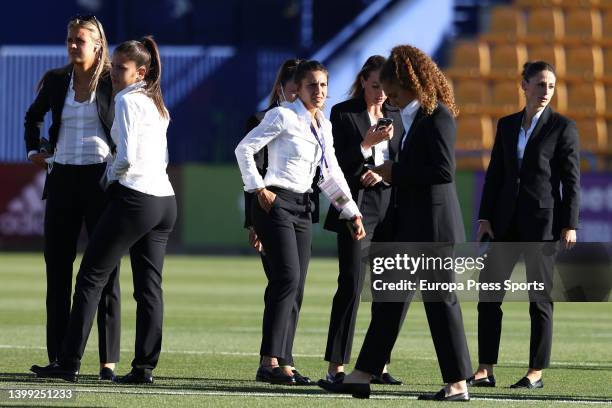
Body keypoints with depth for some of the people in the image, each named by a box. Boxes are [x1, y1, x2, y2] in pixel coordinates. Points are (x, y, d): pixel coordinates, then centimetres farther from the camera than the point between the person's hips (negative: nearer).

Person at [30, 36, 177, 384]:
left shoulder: (127, 101, -8)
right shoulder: (156, 104, 18)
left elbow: (127, 157, -16)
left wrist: (110, 176, 2)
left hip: (135, 198, -8)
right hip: (165, 200, 8)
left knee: (91, 277, -4)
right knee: (149, 286, 6)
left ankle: (70, 364, -7)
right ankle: (145, 367, 2)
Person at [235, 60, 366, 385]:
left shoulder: (324, 126, 16)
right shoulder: (283, 116, -7)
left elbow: (332, 173, 21)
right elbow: (244, 149, -9)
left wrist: (352, 212, 18)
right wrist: (258, 189, -12)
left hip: (302, 207, 8)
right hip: (276, 203, -8)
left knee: (295, 287, 3)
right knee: (288, 278, -19)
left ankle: (281, 362, 6)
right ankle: (269, 361, -21)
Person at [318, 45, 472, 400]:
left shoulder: (437, 116, -13)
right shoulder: (415, 118, 15)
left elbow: (444, 171, -21)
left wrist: (396, 173, -15)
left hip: (432, 223, -10)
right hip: (409, 224, 10)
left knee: (440, 300, -4)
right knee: (389, 298, 9)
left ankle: (458, 384, 2)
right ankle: (362, 376, 12)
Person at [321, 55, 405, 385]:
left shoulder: (395, 116, 13)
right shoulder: (343, 113, -1)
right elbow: (335, 164, -7)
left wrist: (383, 173, -7)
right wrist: (367, 144, -19)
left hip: (389, 207, 5)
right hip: (355, 206, -5)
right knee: (351, 285, -11)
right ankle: (337, 365, -9)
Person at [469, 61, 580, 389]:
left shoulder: (563, 127, -1)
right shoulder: (507, 125, 12)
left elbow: (572, 180, -4)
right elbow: (495, 174, 13)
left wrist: (570, 225, -10)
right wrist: (485, 217, 5)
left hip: (542, 220, -5)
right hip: (507, 220, 5)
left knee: (540, 298, -1)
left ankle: (536, 372, 6)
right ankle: (485, 370, 3)